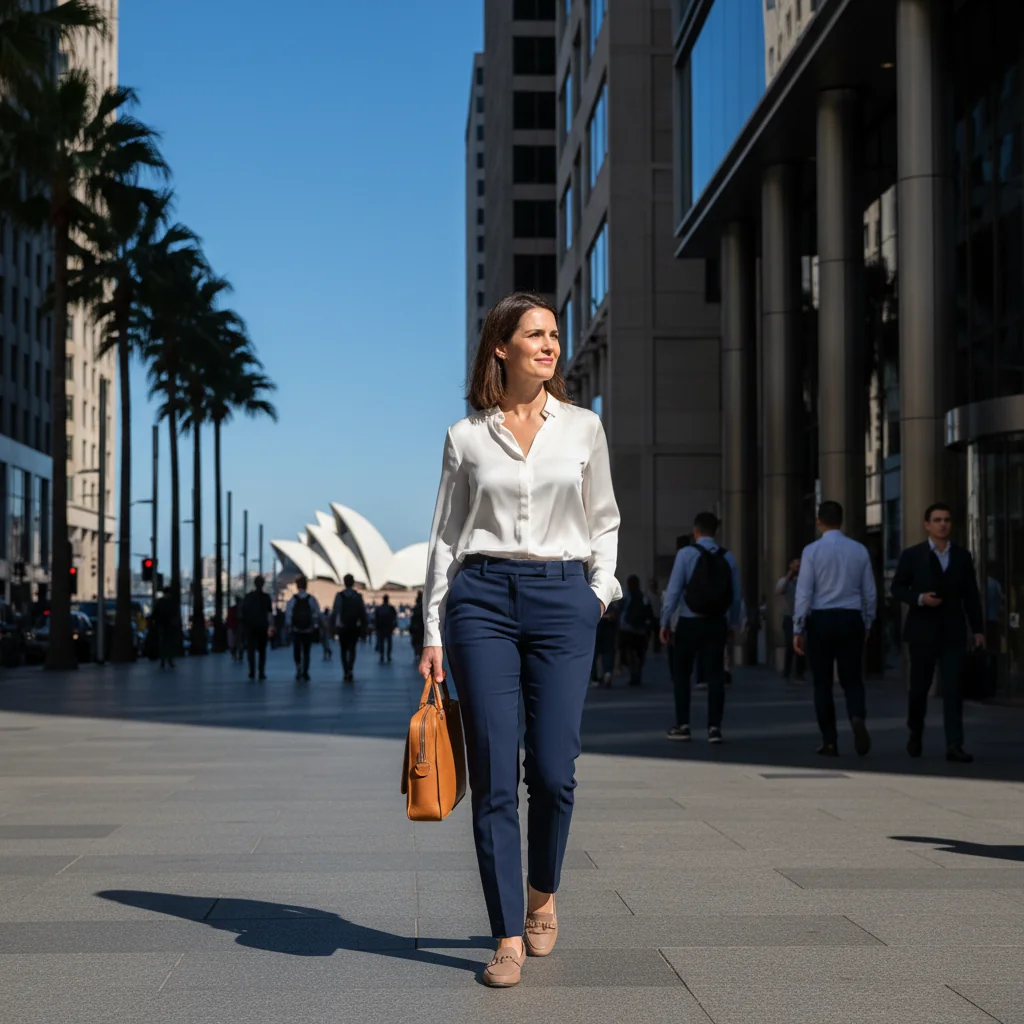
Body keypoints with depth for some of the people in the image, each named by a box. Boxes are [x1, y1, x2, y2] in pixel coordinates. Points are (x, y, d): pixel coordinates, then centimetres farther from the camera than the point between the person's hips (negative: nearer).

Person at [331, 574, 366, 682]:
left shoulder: (339, 595, -6)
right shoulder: (358, 596, -1)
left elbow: (334, 611, -10)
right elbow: (363, 613, 1)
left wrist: (332, 624, -1)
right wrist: (363, 627, 9)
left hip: (342, 627, -1)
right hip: (355, 627, 1)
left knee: (344, 650, 11)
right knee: (352, 649, 7)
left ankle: (345, 672, 8)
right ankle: (350, 669, -15)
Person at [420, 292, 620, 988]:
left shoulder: (583, 428, 10)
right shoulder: (466, 437, 7)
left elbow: (605, 522, 17)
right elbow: (445, 538, 9)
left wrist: (602, 589, 3)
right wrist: (433, 632, 5)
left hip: (562, 599, 1)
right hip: (482, 598, -1)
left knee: (553, 770, -3)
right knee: (495, 775, -4)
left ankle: (542, 894, 26)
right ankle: (509, 937, 4)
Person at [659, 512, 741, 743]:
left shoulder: (686, 553, -7)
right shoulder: (727, 557, 4)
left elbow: (674, 590, -10)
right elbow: (736, 596, 4)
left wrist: (665, 622, -3)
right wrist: (732, 625, 16)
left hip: (690, 623, -3)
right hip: (717, 624, 3)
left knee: (681, 674, 10)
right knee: (715, 675, 5)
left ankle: (682, 726, 9)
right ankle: (714, 727, -1)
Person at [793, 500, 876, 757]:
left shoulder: (812, 551, -7)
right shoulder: (859, 550, 3)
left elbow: (804, 593, -9)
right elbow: (870, 593, 7)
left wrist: (797, 630, -3)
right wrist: (867, 625, 20)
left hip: (820, 621, -2)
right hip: (851, 620, 2)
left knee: (823, 683, 9)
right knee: (852, 680, 10)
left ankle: (830, 743, 10)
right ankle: (857, 719, -19)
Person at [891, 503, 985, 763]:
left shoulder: (962, 556, 7)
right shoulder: (912, 555, 0)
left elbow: (971, 595, 8)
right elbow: (897, 588, 2)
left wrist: (978, 629, 4)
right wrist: (919, 598, -16)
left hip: (953, 633, 1)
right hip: (922, 632, -1)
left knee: (953, 689, -7)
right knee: (919, 687, 8)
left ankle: (954, 746, -10)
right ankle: (915, 733, 31)